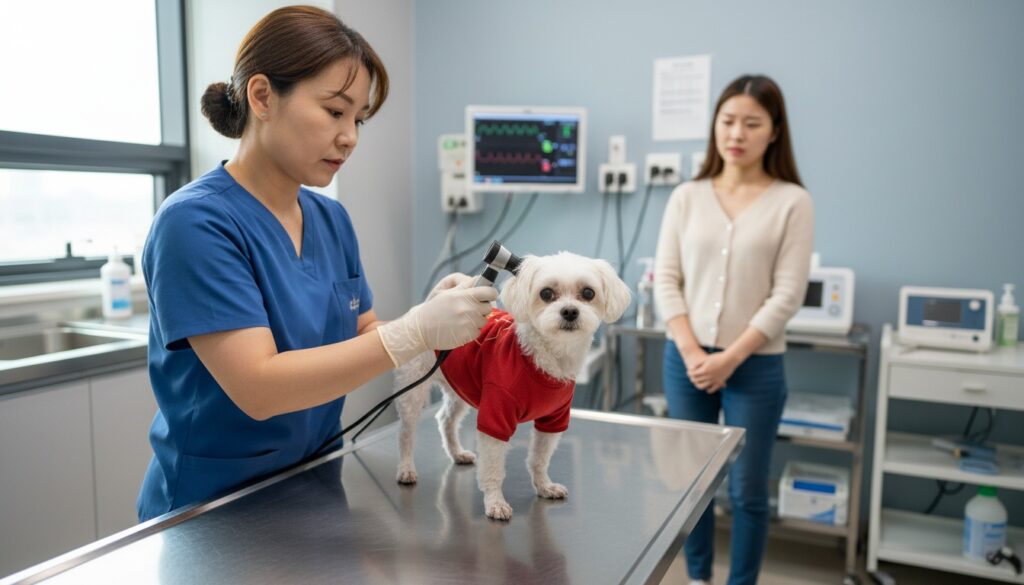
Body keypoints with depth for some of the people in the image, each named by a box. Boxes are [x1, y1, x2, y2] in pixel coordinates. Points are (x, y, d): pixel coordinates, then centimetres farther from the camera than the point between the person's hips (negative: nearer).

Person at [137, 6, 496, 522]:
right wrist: (414, 332, -31)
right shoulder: (195, 222, -20)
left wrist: (432, 316, -17)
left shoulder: (332, 220, 1)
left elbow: (361, 345, 2)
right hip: (211, 507, -6)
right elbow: (257, 388, -27)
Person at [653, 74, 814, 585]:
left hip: (756, 365, -2)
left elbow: (786, 296, -8)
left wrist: (730, 358, -14)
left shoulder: (793, 202, -4)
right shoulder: (687, 197, 3)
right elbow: (665, 280, 0)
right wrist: (692, 353, -10)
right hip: (685, 359, 3)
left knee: (747, 489, 8)